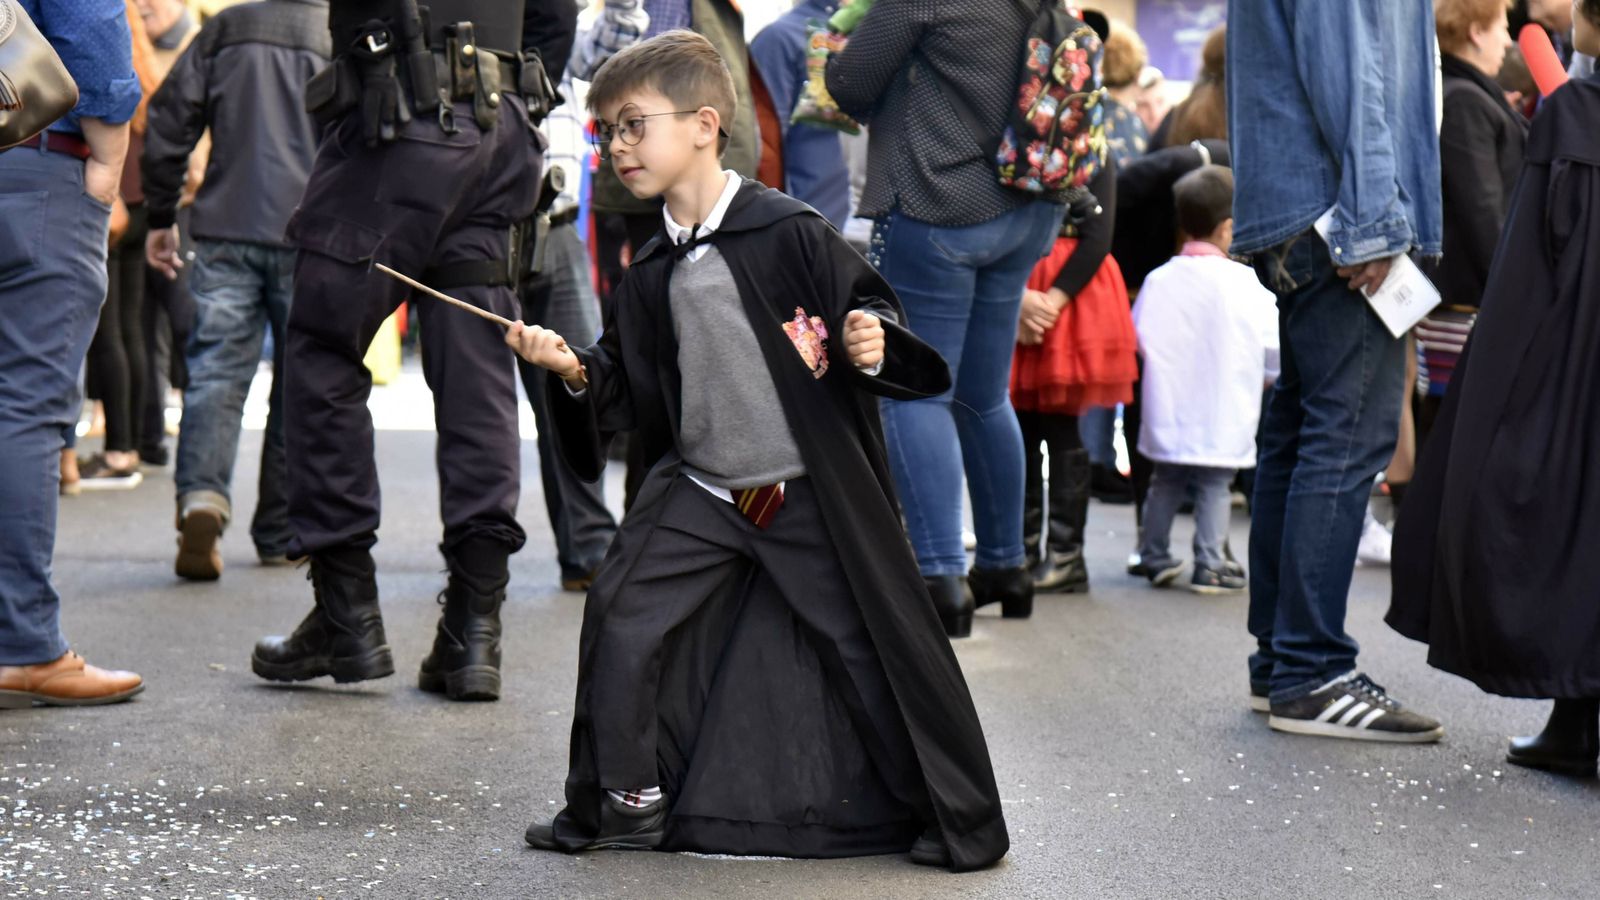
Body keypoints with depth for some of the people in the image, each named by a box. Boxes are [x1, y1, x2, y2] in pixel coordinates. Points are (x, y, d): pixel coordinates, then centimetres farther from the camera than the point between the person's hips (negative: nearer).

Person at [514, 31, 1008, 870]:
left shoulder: (788, 234, -11)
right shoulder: (649, 278, 6)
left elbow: (867, 305, -5)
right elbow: (628, 391, 8)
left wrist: (869, 345, -25)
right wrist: (576, 371, -10)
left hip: (813, 491, -5)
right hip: (700, 492, 5)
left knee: (878, 640, 0)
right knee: (623, 616, -5)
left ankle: (954, 815, 16)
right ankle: (625, 800, 12)